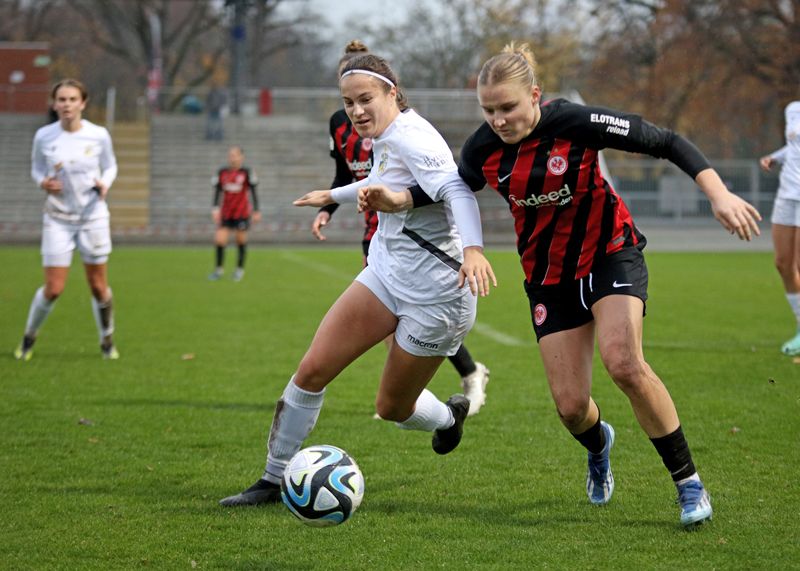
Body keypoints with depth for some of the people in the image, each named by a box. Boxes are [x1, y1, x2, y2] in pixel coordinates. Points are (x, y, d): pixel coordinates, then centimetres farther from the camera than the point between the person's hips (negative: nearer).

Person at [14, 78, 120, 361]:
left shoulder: (99, 135, -7)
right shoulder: (44, 136, -6)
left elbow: (110, 166, 9)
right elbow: (36, 168, 9)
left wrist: (104, 183, -13)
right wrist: (44, 183, -13)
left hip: (93, 216, 0)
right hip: (57, 218, 0)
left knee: (98, 286, 6)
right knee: (53, 289, -4)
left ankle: (107, 341, 27)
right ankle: (29, 337, 21)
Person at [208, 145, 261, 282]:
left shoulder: (247, 172, -5)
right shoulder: (222, 172, 3)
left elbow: (253, 192, -1)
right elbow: (218, 192, 9)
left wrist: (256, 211, -2)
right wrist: (215, 209, -1)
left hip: (242, 213, -3)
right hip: (225, 213, 3)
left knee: (241, 240, 6)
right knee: (219, 240, -7)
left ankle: (240, 269, 22)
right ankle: (219, 269, 9)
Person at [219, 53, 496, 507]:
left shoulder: (410, 139, -21)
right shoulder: (386, 139, 6)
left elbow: (456, 189, -37)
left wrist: (473, 248, -56)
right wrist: (334, 197, 45)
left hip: (436, 294, -8)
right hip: (387, 273, 8)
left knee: (392, 408, 7)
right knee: (313, 370, -3)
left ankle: (448, 417, 43)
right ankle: (274, 480, 8)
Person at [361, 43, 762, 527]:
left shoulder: (576, 123, -24)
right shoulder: (484, 147, -12)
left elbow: (666, 142, -18)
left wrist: (719, 194, -29)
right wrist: (398, 200, -8)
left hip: (610, 254, -3)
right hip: (549, 276, 4)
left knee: (624, 363, -28)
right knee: (571, 405, -3)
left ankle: (688, 481, -11)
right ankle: (598, 445, 38)